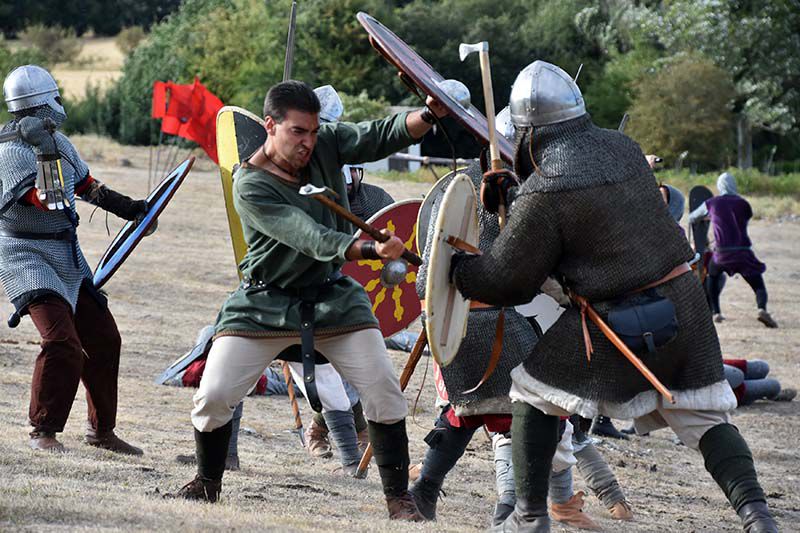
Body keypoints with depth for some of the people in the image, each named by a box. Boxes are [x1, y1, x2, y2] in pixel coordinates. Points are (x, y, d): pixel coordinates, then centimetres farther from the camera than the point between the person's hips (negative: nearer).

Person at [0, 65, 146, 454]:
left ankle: (101, 429, 24)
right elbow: (47, 201, -31)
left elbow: (86, 185, 22)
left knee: (103, 338, 11)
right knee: (61, 341, -22)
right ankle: (43, 431, -9)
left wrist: (129, 208, 24)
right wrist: (45, 152, -39)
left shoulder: (58, 141, 6)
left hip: (68, 258, 9)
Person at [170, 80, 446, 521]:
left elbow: (383, 136, -15)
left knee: (384, 390, -8)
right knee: (213, 397, -6)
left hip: (333, 297, 3)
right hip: (265, 303, -3)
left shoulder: (325, 143, -7)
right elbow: (311, 239, -32)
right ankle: (206, 484, 20)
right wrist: (371, 249, -46)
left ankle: (398, 497, 4)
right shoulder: (251, 187, -22)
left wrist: (428, 114, -36)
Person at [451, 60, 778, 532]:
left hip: (620, 320, -6)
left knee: (533, 386, 13)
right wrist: (515, 191, 19)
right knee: (706, 418, 13)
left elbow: (510, 278, -6)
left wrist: (456, 269, 12)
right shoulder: (622, 148, 6)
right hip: (683, 301, 6)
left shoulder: (545, 189, -13)